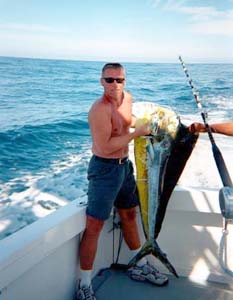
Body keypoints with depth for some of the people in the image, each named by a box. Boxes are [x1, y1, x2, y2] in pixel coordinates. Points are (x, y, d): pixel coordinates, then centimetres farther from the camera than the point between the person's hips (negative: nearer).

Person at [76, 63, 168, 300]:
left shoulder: (127, 98, 5)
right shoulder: (100, 109, -22)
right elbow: (106, 146, -27)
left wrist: (145, 121, 8)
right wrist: (138, 132, -21)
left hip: (125, 165, 9)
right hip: (104, 169, -9)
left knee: (129, 215, 21)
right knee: (94, 226, -5)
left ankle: (139, 266, 40)